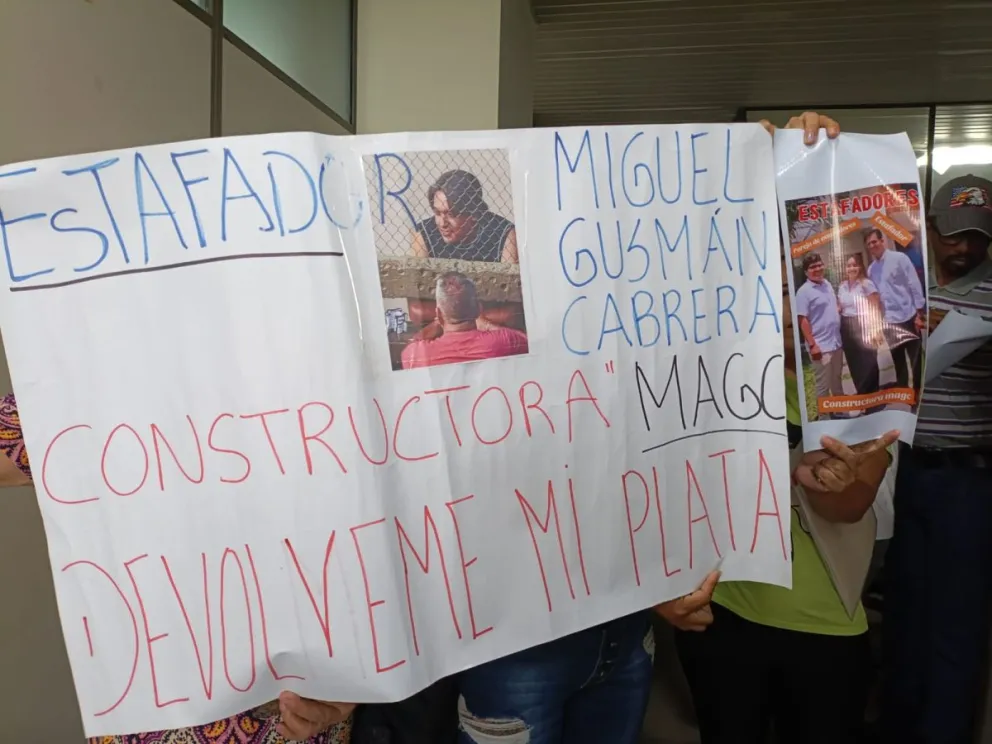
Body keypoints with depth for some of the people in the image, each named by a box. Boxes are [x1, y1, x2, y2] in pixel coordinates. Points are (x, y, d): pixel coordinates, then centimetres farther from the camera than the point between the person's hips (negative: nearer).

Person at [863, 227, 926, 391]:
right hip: (889, 321, 5)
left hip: (908, 317, -5)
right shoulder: (871, 269, 9)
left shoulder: (900, 258, -6)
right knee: (898, 362, 13)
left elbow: (915, 286, -7)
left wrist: (919, 313, -11)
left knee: (916, 359, 2)